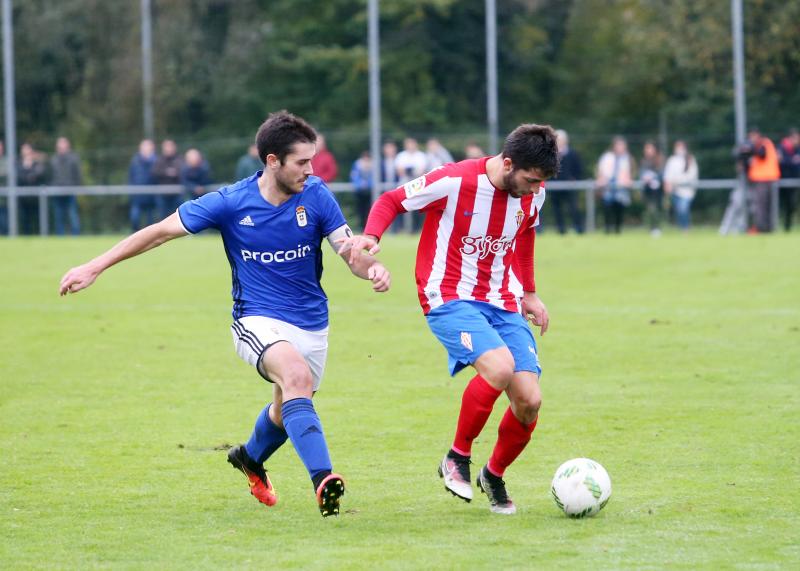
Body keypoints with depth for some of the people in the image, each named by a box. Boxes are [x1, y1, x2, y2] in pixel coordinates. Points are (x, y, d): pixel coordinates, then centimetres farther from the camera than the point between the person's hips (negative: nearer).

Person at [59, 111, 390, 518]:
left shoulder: (315, 196, -8)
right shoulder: (230, 203, -14)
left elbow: (350, 250, -8)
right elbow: (161, 232, -6)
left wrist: (372, 268, -33)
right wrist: (95, 267, -7)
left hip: (312, 326, 4)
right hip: (257, 322, -4)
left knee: (288, 412, 20)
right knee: (297, 376, -34)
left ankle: (250, 458, 56)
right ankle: (322, 480, -44)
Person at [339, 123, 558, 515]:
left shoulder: (532, 195, 1)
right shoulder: (454, 182, -17)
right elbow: (391, 201, -4)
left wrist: (528, 292, 26)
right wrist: (371, 236, -22)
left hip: (503, 303, 6)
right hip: (450, 298, -6)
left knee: (529, 400, -8)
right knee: (499, 367, -32)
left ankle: (494, 476, 21)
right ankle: (457, 459, -10)